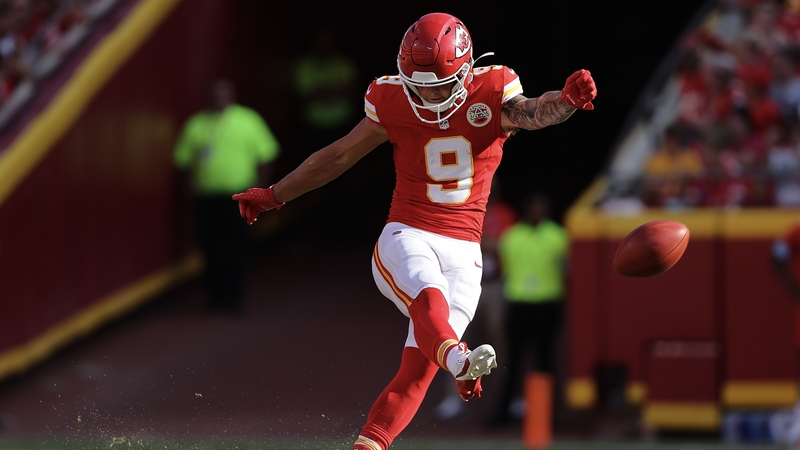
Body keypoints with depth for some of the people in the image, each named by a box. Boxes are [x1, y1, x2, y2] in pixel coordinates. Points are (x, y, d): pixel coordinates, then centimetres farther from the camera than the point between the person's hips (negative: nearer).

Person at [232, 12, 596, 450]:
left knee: (417, 369, -10)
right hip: (406, 237, -1)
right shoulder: (393, 104, 4)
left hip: (462, 251, 1)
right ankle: (458, 361, -65)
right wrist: (273, 195, 25)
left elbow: (535, 112, -20)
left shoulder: (491, 98, 1)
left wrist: (568, 98, -44)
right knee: (429, 297, -36)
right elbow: (338, 156, 16)